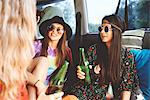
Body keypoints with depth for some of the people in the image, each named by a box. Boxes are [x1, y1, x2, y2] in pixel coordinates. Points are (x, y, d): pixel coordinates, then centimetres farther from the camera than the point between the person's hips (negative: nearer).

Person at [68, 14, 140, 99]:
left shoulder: (127, 55, -1)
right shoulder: (93, 50, 2)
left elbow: (127, 85, -2)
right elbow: (88, 78, 11)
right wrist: (82, 75, -10)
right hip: (95, 93, 1)